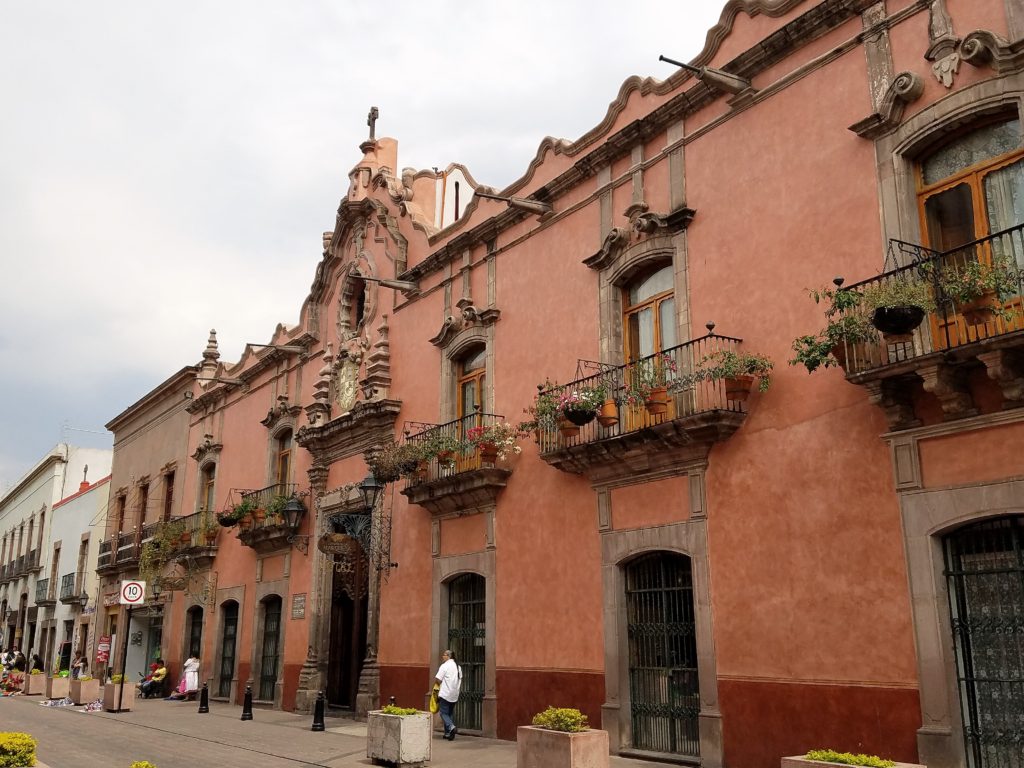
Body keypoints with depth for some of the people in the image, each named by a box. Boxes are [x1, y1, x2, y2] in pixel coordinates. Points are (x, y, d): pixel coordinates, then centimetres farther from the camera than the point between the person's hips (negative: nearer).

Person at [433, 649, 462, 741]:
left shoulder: (444, 666, -11)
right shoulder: (458, 667, 12)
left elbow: (437, 680, -15)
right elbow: (460, 681, 17)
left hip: (445, 694, -7)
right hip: (454, 695, 7)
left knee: (444, 713, -2)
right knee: (449, 713, 15)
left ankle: (451, 727, -23)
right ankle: (448, 733, 14)